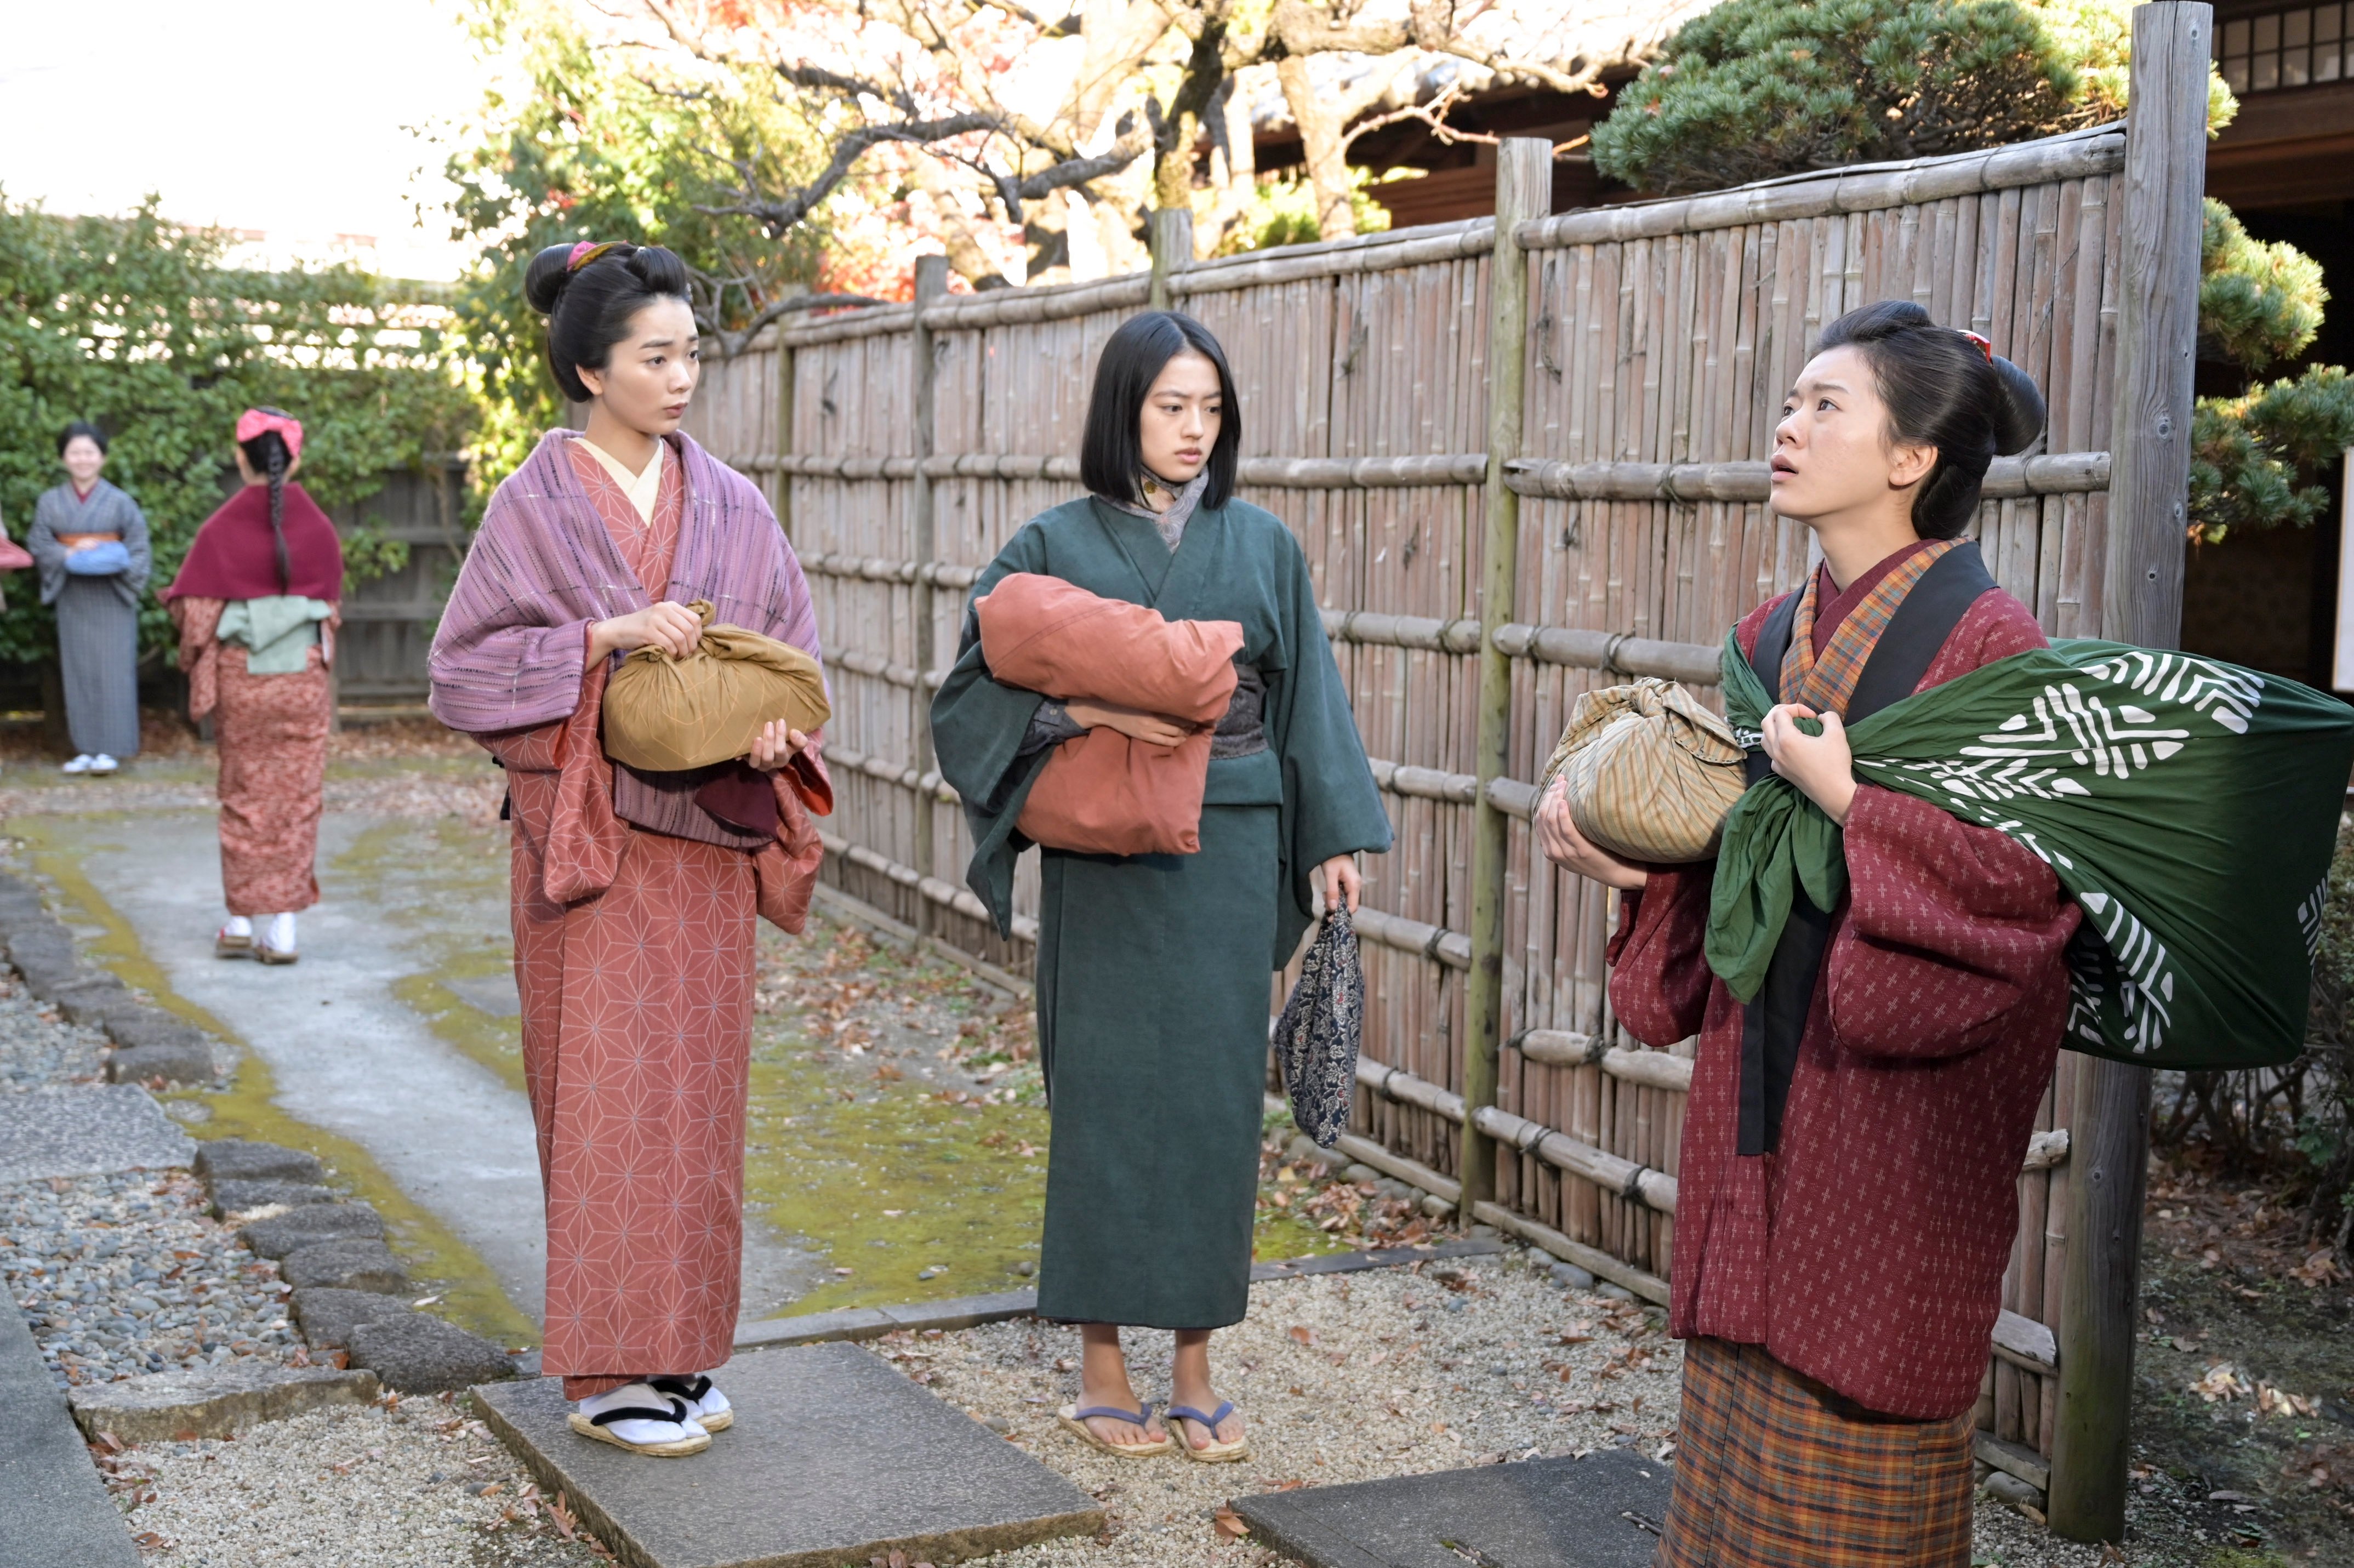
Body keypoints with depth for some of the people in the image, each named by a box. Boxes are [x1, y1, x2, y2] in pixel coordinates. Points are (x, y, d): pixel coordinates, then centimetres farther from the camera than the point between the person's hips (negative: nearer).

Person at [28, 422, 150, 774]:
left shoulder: (120, 502, -1)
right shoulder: (50, 502, 5)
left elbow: (137, 547, 0)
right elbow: (38, 544, 4)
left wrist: (119, 564, -17)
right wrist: (68, 555, -12)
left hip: (111, 594, -2)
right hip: (72, 596, 2)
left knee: (112, 669, -3)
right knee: (78, 670, 3)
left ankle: (111, 748, 0)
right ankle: (85, 748, 8)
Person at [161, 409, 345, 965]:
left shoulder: (222, 529, -8)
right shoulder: (319, 528, -3)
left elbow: (196, 612, -6)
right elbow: (331, 609, 5)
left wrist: (201, 673, 11)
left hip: (241, 680, 0)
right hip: (304, 678, 1)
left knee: (246, 798, 12)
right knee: (296, 800, 5)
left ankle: (241, 924, 15)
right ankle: (283, 930, 3)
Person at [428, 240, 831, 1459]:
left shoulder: (727, 502, 8)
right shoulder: (538, 504, -4)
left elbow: (791, 641, 11)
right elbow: (465, 669, -6)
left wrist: (772, 722, -10)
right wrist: (608, 638, -18)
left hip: (707, 830, 5)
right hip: (590, 832, -4)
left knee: (698, 1085, 8)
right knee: (607, 1092, -2)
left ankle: (678, 1344, 20)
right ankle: (606, 1368, 7)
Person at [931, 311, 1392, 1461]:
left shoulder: (1263, 545, 8)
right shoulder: (1057, 544, 1)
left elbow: (1307, 698, 10)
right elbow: (975, 688, -2)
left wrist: (1332, 837, 3)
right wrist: (1089, 709, -17)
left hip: (1228, 850, 2)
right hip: (1104, 856, -2)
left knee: (1215, 1094, 4)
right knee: (1108, 1093, 1)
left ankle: (1195, 1365, 16)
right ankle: (1100, 1363, 14)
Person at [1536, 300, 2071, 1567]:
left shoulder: (1986, 640, -14)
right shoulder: (1772, 636, 8)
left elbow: (2029, 871, -21)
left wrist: (1845, 797, -22)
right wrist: (1599, 828, 1)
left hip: (1894, 1091, -7)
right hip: (1759, 1080, 7)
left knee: (1854, 1411, 4)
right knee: (1747, 1383, 15)